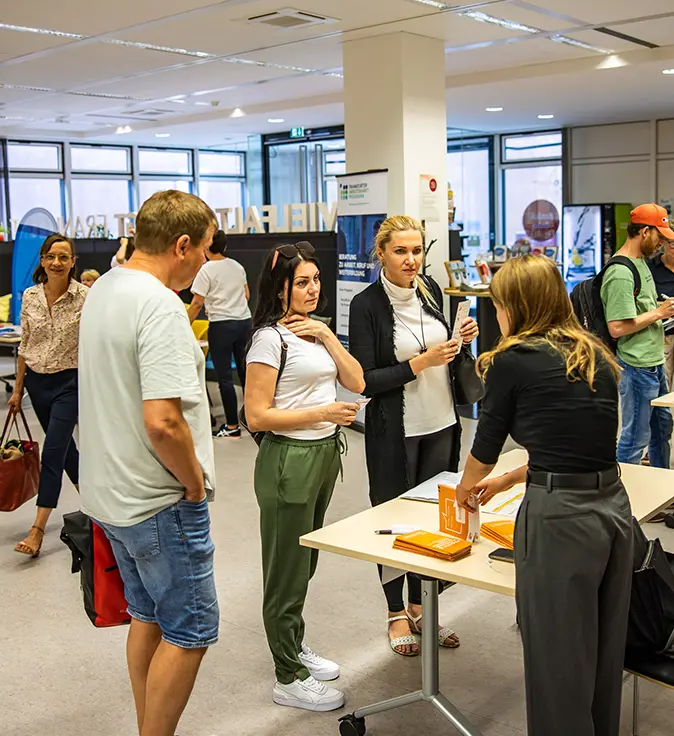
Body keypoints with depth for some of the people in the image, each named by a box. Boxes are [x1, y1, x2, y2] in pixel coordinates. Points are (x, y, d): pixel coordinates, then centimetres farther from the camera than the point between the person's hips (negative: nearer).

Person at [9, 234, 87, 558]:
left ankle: (38, 529, -5)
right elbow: (25, 345, 10)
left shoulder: (85, 297, -12)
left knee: (53, 452, -9)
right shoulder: (30, 296, 2)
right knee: (63, 445, 17)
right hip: (37, 381, 5)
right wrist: (18, 388, 12)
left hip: (69, 382, -5)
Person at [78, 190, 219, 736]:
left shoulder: (103, 290, 8)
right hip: (159, 503, -10)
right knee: (190, 631, 4)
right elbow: (163, 421, -31)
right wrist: (195, 482, -15)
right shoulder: (160, 306, -23)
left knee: (147, 617, 21)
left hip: (111, 492, 10)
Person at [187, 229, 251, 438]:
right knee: (245, 371, 14)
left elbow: (197, 303, -11)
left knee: (224, 376, 1)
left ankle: (232, 426, 4)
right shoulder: (237, 266, 9)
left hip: (221, 326, -6)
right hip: (244, 321, 6)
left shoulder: (206, 270, -9)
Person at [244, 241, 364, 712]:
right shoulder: (271, 337, -14)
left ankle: (295, 647, 37)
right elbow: (257, 416, -18)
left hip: (325, 453, 8)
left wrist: (327, 335, -6)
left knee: (305, 563, 20)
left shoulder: (314, 330, 11)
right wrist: (323, 413, -20)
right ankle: (289, 678, 17)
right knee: (288, 570, 4)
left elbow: (356, 382, 4)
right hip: (290, 460, -8)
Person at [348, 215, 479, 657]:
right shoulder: (366, 305, -13)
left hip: (441, 424, 6)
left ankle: (419, 606, 30)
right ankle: (397, 614, 25)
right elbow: (365, 381, -15)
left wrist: (461, 342, -3)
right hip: (395, 431, -5)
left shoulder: (431, 290, 4)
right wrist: (420, 363, -22)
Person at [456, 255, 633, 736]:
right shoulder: (596, 356, 13)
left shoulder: (513, 360, -5)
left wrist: (465, 489, 28)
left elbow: (487, 441, 7)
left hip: (560, 516, -7)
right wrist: (507, 480, 31)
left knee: (558, 658, 7)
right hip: (615, 506, 7)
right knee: (605, 649, 20)